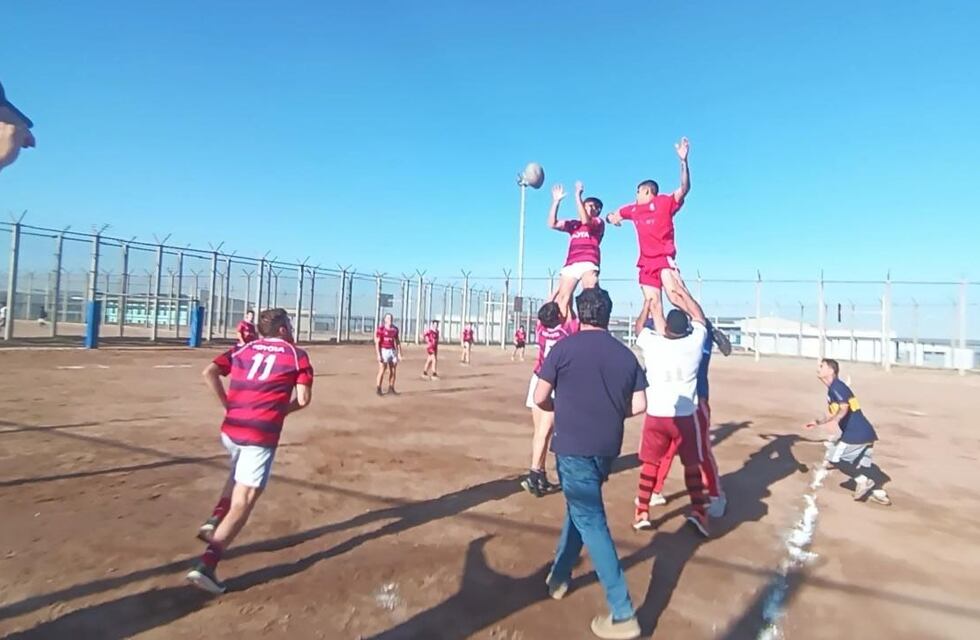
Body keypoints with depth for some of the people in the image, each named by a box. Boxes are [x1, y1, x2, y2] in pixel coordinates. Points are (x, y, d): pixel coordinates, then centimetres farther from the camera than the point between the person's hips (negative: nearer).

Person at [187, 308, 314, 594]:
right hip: (261, 434, -5)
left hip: (230, 429, 6)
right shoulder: (297, 355, 4)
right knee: (243, 502, -1)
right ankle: (206, 565, -8)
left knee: (239, 473, 35)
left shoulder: (243, 349, 15)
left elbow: (209, 373, 1)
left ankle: (214, 522, 21)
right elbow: (303, 399, -4)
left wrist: (228, 404, 9)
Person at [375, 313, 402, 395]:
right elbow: (377, 343, -9)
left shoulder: (395, 329, 8)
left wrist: (399, 354, 8)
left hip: (393, 351, 5)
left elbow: (397, 342, 12)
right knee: (382, 371, -6)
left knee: (393, 371, 6)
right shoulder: (381, 329, -8)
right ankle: (379, 389, 4)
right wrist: (378, 355, -15)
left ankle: (391, 388, 17)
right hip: (384, 351, -5)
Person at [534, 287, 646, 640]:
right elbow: (639, 405, 2)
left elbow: (540, 398, -7)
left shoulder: (565, 347, -8)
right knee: (579, 507, 23)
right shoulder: (626, 354, 4)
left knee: (591, 522, 1)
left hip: (574, 446, -5)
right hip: (607, 448, 6)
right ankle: (559, 575, 39)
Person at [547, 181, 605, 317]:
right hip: (570, 265, 4)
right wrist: (556, 201, 9)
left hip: (588, 263, -4)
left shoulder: (599, 222, 17)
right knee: (563, 298, -7)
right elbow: (552, 224, 16)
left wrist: (578, 196, -3)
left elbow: (585, 220, -5)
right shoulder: (573, 224, 27)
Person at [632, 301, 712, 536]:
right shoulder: (694, 342, -5)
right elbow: (700, 317, 15)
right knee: (692, 465, 16)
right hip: (685, 415, 0)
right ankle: (698, 510, 12)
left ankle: (641, 512, 14)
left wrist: (648, 304, 31)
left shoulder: (652, 343, -6)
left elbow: (639, 325, 16)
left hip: (655, 415, 1)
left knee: (650, 464, 12)